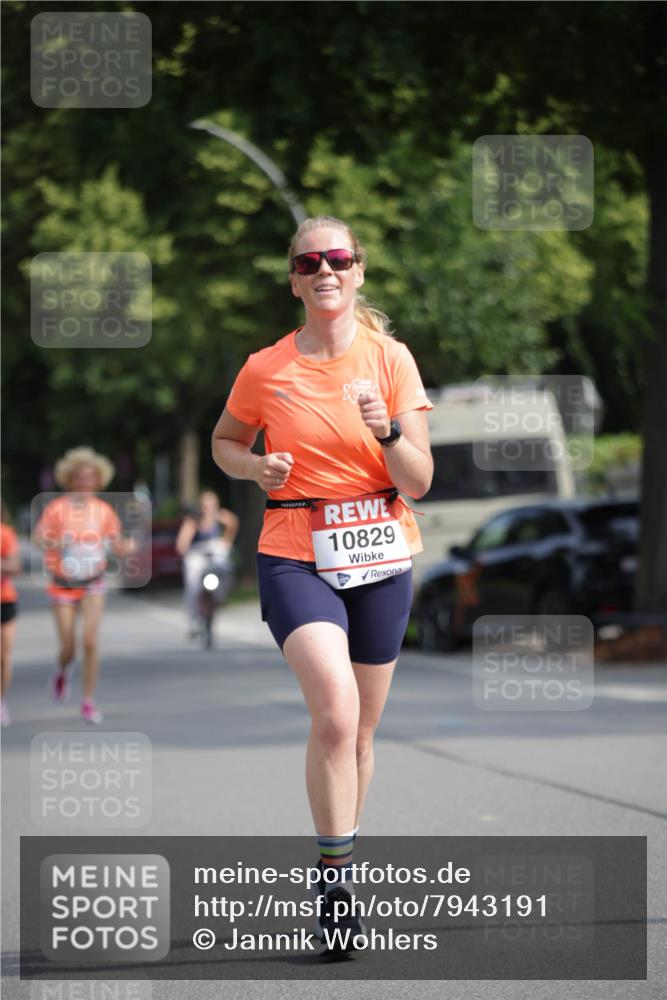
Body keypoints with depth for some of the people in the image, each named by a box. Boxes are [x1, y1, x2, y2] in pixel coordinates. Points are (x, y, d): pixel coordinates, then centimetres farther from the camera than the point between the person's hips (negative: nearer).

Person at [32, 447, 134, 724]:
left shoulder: (104, 510, 0)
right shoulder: (57, 508, -8)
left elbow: (117, 547, 7)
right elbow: (38, 538, -17)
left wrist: (127, 547, -16)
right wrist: (53, 542, -39)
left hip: (93, 585, 1)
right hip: (62, 586, -1)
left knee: (90, 642, -14)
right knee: (68, 649, 0)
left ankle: (88, 702, -3)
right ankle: (62, 674, 37)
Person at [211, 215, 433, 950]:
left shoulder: (390, 359, -2)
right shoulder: (266, 369, -2)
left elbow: (419, 481, -4)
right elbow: (224, 441, 17)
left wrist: (387, 429, -22)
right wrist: (257, 467, -4)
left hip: (380, 556, 2)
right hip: (294, 557, -2)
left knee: (359, 729, 11)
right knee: (335, 712, -23)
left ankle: (339, 861, 31)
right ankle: (334, 874, -13)